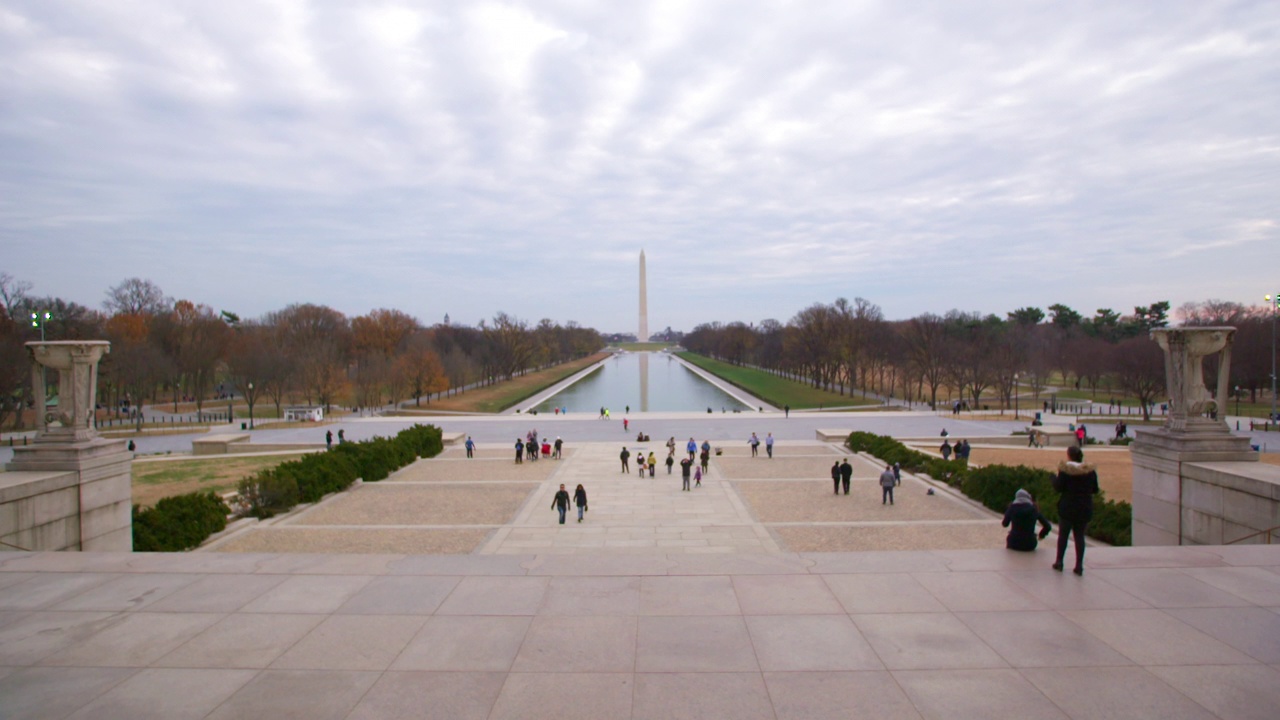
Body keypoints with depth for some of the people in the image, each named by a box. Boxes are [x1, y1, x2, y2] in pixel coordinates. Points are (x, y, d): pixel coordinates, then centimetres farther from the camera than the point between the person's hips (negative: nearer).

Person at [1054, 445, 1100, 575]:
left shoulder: (1065, 470, -12)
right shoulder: (1090, 471, 0)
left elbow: (1058, 487, -13)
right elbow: (1095, 490, 6)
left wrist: (1055, 477, 5)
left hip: (1067, 507, -3)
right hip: (1085, 508, 3)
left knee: (1063, 534, 10)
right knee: (1080, 536, 9)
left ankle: (1059, 562, 15)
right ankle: (1079, 565, 7)